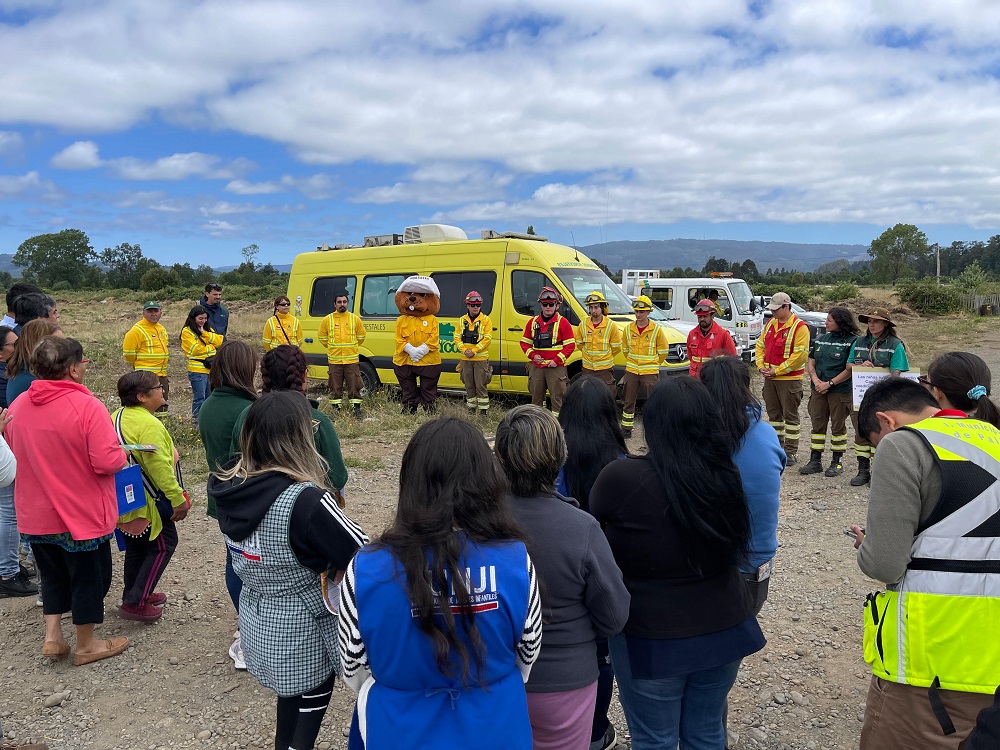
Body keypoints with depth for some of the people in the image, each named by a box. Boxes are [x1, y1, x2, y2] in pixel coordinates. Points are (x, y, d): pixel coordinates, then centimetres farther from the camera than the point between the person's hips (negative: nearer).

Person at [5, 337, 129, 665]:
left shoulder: (17, 406, -1)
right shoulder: (86, 406, -22)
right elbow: (108, 462, -26)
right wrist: (123, 455, -5)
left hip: (35, 515, 6)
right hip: (82, 514, -6)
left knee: (53, 575, 24)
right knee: (89, 577, 12)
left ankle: (52, 636, 28)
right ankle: (86, 646, 25)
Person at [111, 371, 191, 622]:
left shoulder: (117, 417, 6)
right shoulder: (149, 425, -24)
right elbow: (160, 467, -27)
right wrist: (178, 500, -22)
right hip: (149, 501, -9)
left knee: (136, 547, 22)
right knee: (163, 545, 4)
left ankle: (134, 594, 35)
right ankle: (135, 603, 4)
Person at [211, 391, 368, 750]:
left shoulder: (229, 487, -10)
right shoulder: (305, 501, -32)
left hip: (256, 619, 6)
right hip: (302, 628, -6)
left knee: (292, 693, 25)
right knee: (312, 696, 17)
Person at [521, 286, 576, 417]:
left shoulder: (562, 323, -2)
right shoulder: (533, 322, 10)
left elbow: (570, 345, -4)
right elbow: (524, 342, 13)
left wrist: (557, 360, -13)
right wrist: (532, 355, -4)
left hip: (556, 367, -4)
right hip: (536, 366, 4)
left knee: (557, 397, -3)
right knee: (536, 396, 12)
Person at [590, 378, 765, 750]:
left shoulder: (621, 478, -23)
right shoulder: (726, 474, -10)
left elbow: (593, 529, -4)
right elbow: (734, 545, 6)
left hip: (651, 638, -4)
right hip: (724, 628, 4)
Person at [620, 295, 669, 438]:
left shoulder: (656, 330, -7)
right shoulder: (628, 329, 2)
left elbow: (663, 351, 3)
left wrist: (652, 364, 9)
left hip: (650, 372, -3)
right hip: (631, 372, 3)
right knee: (629, 402, 10)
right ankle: (626, 428, 20)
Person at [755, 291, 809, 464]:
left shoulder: (799, 327, -12)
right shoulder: (770, 324, 10)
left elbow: (799, 356, -19)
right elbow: (760, 346, 16)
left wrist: (777, 371, -17)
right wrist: (761, 366, 1)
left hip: (789, 379, -7)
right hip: (769, 378, 7)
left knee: (790, 416, 1)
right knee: (773, 414, 14)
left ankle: (791, 452, 9)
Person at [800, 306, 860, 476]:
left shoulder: (852, 341, -7)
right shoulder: (821, 339, 11)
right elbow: (811, 362, 12)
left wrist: (829, 383, -15)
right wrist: (816, 381, -6)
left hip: (840, 391, -5)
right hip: (818, 391, 5)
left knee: (838, 426, 5)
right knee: (817, 424, 8)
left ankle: (837, 462, 16)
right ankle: (815, 461, 15)